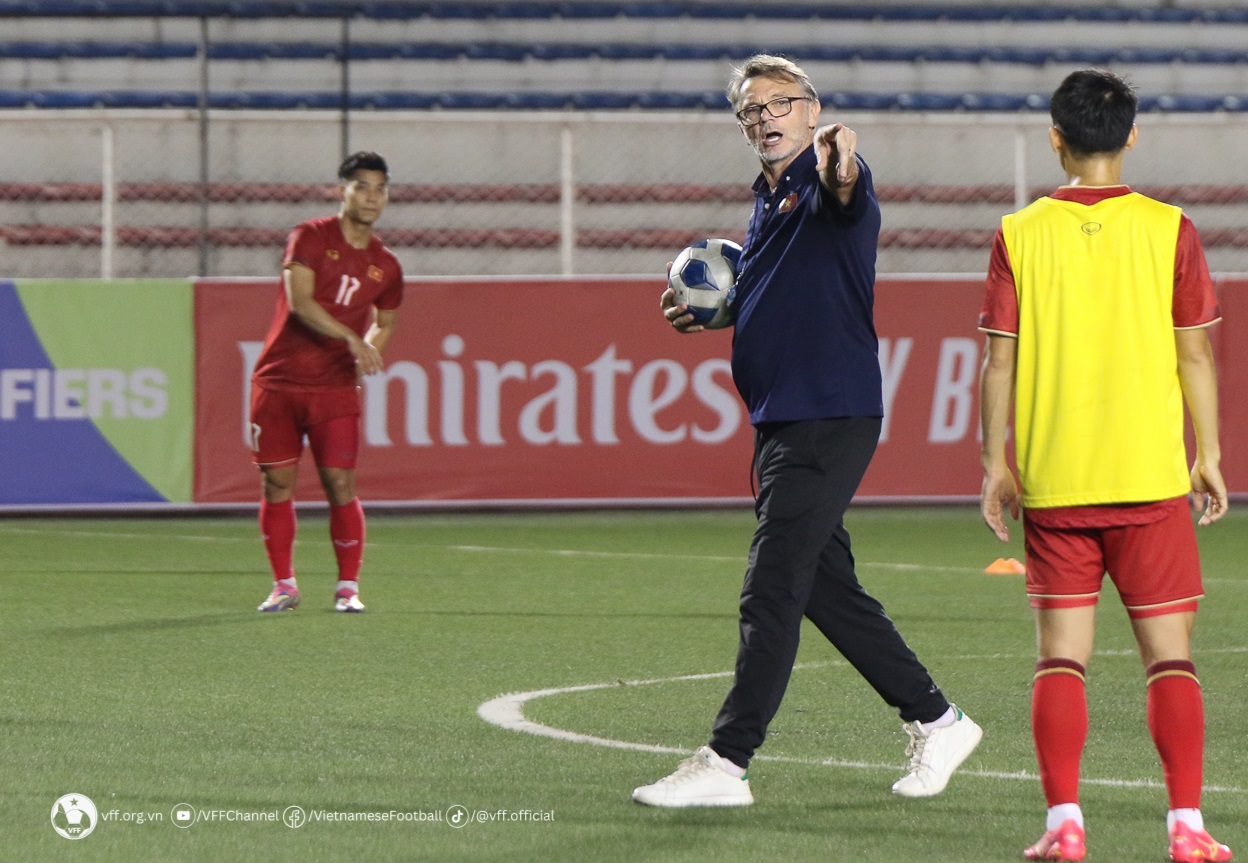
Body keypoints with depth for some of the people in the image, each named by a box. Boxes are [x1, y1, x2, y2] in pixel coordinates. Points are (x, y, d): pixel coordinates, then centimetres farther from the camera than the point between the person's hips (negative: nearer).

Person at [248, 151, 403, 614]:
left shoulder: (385, 266, 8)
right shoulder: (311, 237, -4)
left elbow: (384, 323, 24)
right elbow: (299, 302, -17)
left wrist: (368, 349, 3)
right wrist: (351, 339, -27)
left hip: (336, 388, 2)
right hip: (278, 381, -1)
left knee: (341, 486, -7)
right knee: (277, 485, 1)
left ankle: (347, 587, 5)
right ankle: (284, 585, 14)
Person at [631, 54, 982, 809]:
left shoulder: (825, 180, -11)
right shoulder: (768, 201, 18)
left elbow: (848, 203, -36)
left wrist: (841, 172, -59)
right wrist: (706, 313, 14)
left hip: (831, 418, -10)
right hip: (783, 421, 10)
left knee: (772, 592, -10)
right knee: (826, 589, 14)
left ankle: (725, 765, -9)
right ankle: (936, 723, 23)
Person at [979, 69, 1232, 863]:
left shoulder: (1020, 235, 0)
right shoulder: (1168, 230, -2)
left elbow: (1000, 360, 0)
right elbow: (1194, 355, 0)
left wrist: (996, 463, 8)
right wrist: (1209, 455, 8)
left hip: (1052, 481, 1)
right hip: (1151, 473, -1)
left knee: (1062, 655, 5)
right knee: (1169, 653, 4)